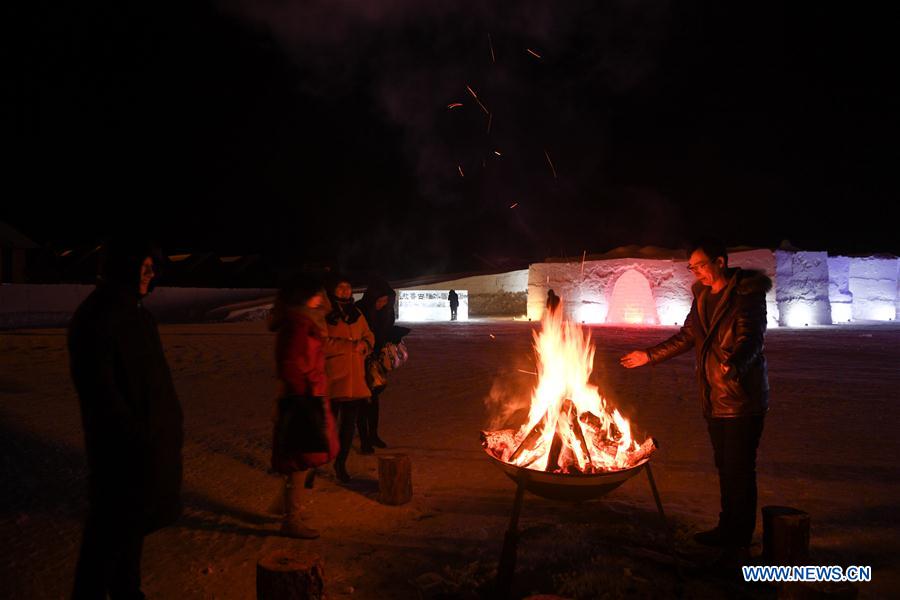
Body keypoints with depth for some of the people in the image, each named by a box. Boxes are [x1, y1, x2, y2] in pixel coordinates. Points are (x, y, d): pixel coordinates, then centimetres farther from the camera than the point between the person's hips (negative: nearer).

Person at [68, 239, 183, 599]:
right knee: (112, 528, 4)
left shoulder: (134, 311, 9)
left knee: (136, 519, 20)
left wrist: (170, 424, 10)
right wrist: (135, 435, -19)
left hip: (152, 437, 9)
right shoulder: (96, 317, -18)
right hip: (123, 446, -9)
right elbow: (99, 388, -21)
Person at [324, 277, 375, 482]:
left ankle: (341, 463, 26)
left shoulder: (357, 314, 15)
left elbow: (369, 336, 19)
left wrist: (363, 345, -4)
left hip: (355, 377, 6)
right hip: (332, 376, -6)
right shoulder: (324, 314, -5)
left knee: (349, 423, 11)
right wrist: (350, 345, -16)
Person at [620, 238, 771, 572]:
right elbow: (687, 337, 20)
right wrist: (650, 356, 21)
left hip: (742, 399, -7)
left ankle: (739, 546, 10)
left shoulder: (747, 294, -14)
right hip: (715, 400, 8)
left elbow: (751, 338, -28)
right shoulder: (703, 297, 10)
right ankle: (727, 529, 33)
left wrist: (734, 363, -47)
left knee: (739, 472, -2)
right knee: (725, 468, 18)